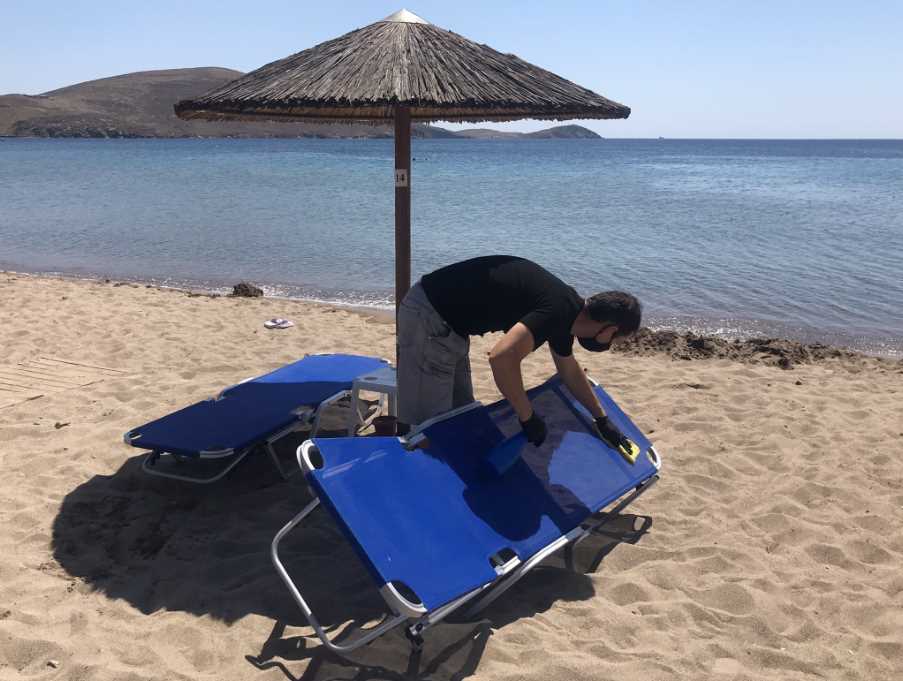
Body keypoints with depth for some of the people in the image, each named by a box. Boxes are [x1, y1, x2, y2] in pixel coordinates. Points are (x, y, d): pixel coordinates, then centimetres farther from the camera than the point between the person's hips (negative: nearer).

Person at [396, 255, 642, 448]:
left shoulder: (565, 314, 8)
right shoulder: (559, 309, -22)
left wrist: (603, 421, 35)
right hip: (429, 317, -10)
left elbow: (571, 372, 27)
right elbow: (502, 357, -36)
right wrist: (528, 417, -22)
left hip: (447, 321, 10)